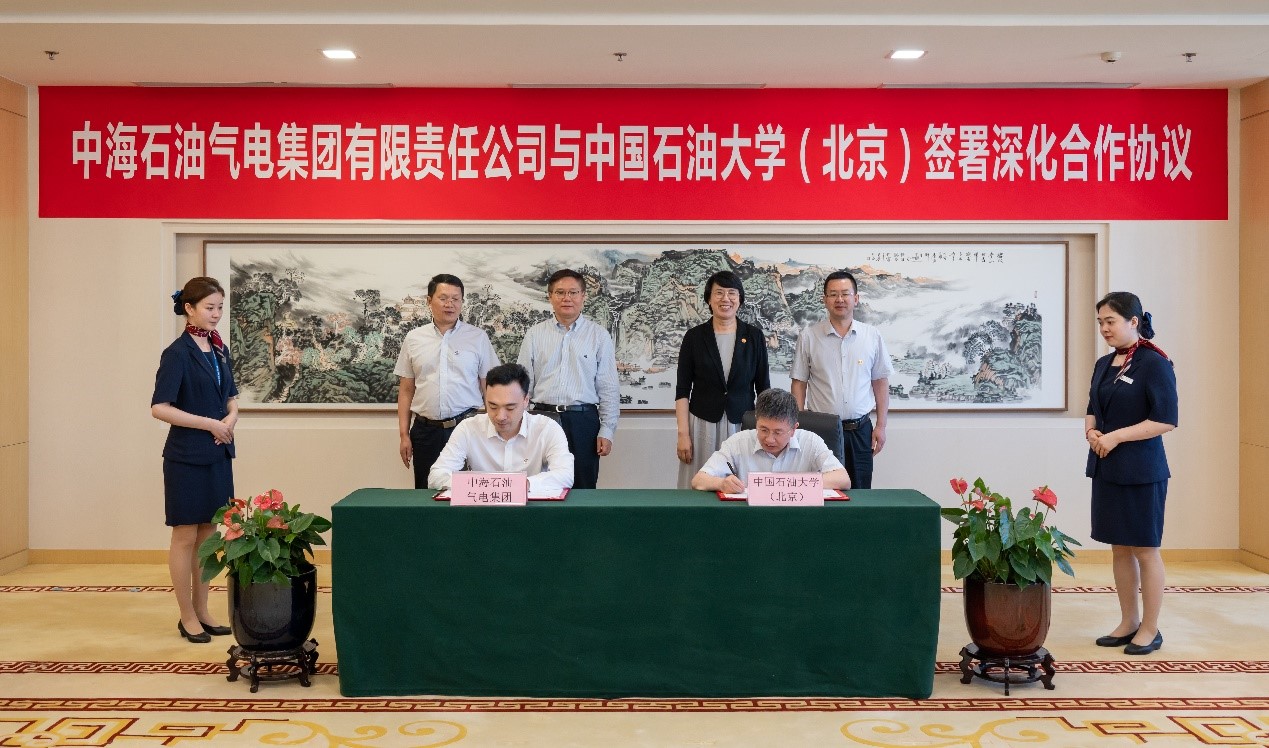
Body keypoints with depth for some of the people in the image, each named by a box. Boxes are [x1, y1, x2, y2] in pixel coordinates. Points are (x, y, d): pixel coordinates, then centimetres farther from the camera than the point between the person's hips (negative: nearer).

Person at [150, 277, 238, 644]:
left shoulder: (220, 350, 9)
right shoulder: (178, 352, -11)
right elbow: (159, 408, -16)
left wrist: (230, 419, -5)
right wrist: (209, 423, -18)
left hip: (218, 454, 7)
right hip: (187, 456, -7)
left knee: (208, 534, 12)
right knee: (185, 536, 3)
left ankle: (202, 610, 22)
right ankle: (186, 617, 13)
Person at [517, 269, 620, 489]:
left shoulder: (599, 336, 4)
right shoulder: (534, 335, 7)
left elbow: (609, 388, 3)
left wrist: (606, 430, -2)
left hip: (583, 421, -1)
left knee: (583, 488, 5)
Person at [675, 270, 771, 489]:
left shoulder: (754, 336, 4)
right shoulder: (694, 337, 2)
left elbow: (763, 387, 7)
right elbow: (683, 390, 1)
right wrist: (683, 434, -6)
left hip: (743, 425, 1)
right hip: (703, 426, 0)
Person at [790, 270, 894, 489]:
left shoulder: (872, 336, 4)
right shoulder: (808, 336, 0)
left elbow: (880, 382, 8)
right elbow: (799, 383, 3)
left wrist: (881, 426, 4)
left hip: (860, 430, 1)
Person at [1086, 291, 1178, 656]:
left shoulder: (1155, 364, -11)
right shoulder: (1103, 364, 11)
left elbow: (1165, 420, -15)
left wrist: (1116, 437, -18)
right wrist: (1091, 431, -1)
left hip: (1141, 471, -7)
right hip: (1106, 468, 7)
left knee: (1145, 549, 3)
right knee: (1119, 547, 12)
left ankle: (1150, 629, 15)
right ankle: (1129, 622, 24)